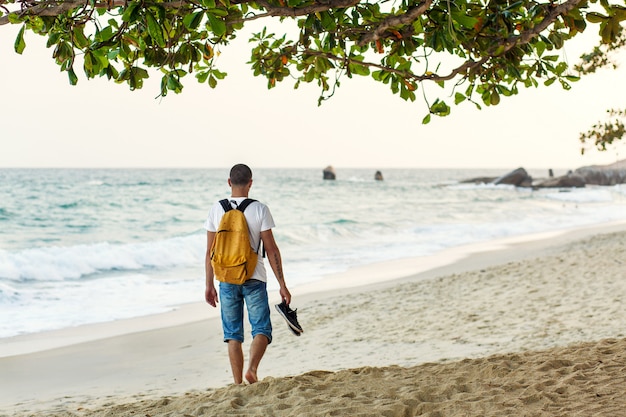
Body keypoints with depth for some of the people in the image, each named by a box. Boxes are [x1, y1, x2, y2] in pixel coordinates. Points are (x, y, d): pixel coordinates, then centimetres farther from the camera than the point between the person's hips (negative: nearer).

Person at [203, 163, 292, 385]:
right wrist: (282, 285, -2)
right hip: (254, 279, -2)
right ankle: (252, 368, -19)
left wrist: (209, 285, 12)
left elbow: (210, 252, 4)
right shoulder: (259, 209, -6)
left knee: (233, 334, 9)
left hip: (226, 280, 2)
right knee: (261, 329, 5)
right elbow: (271, 249, -6)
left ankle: (238, 383, 8)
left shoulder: (216, 209, 1)